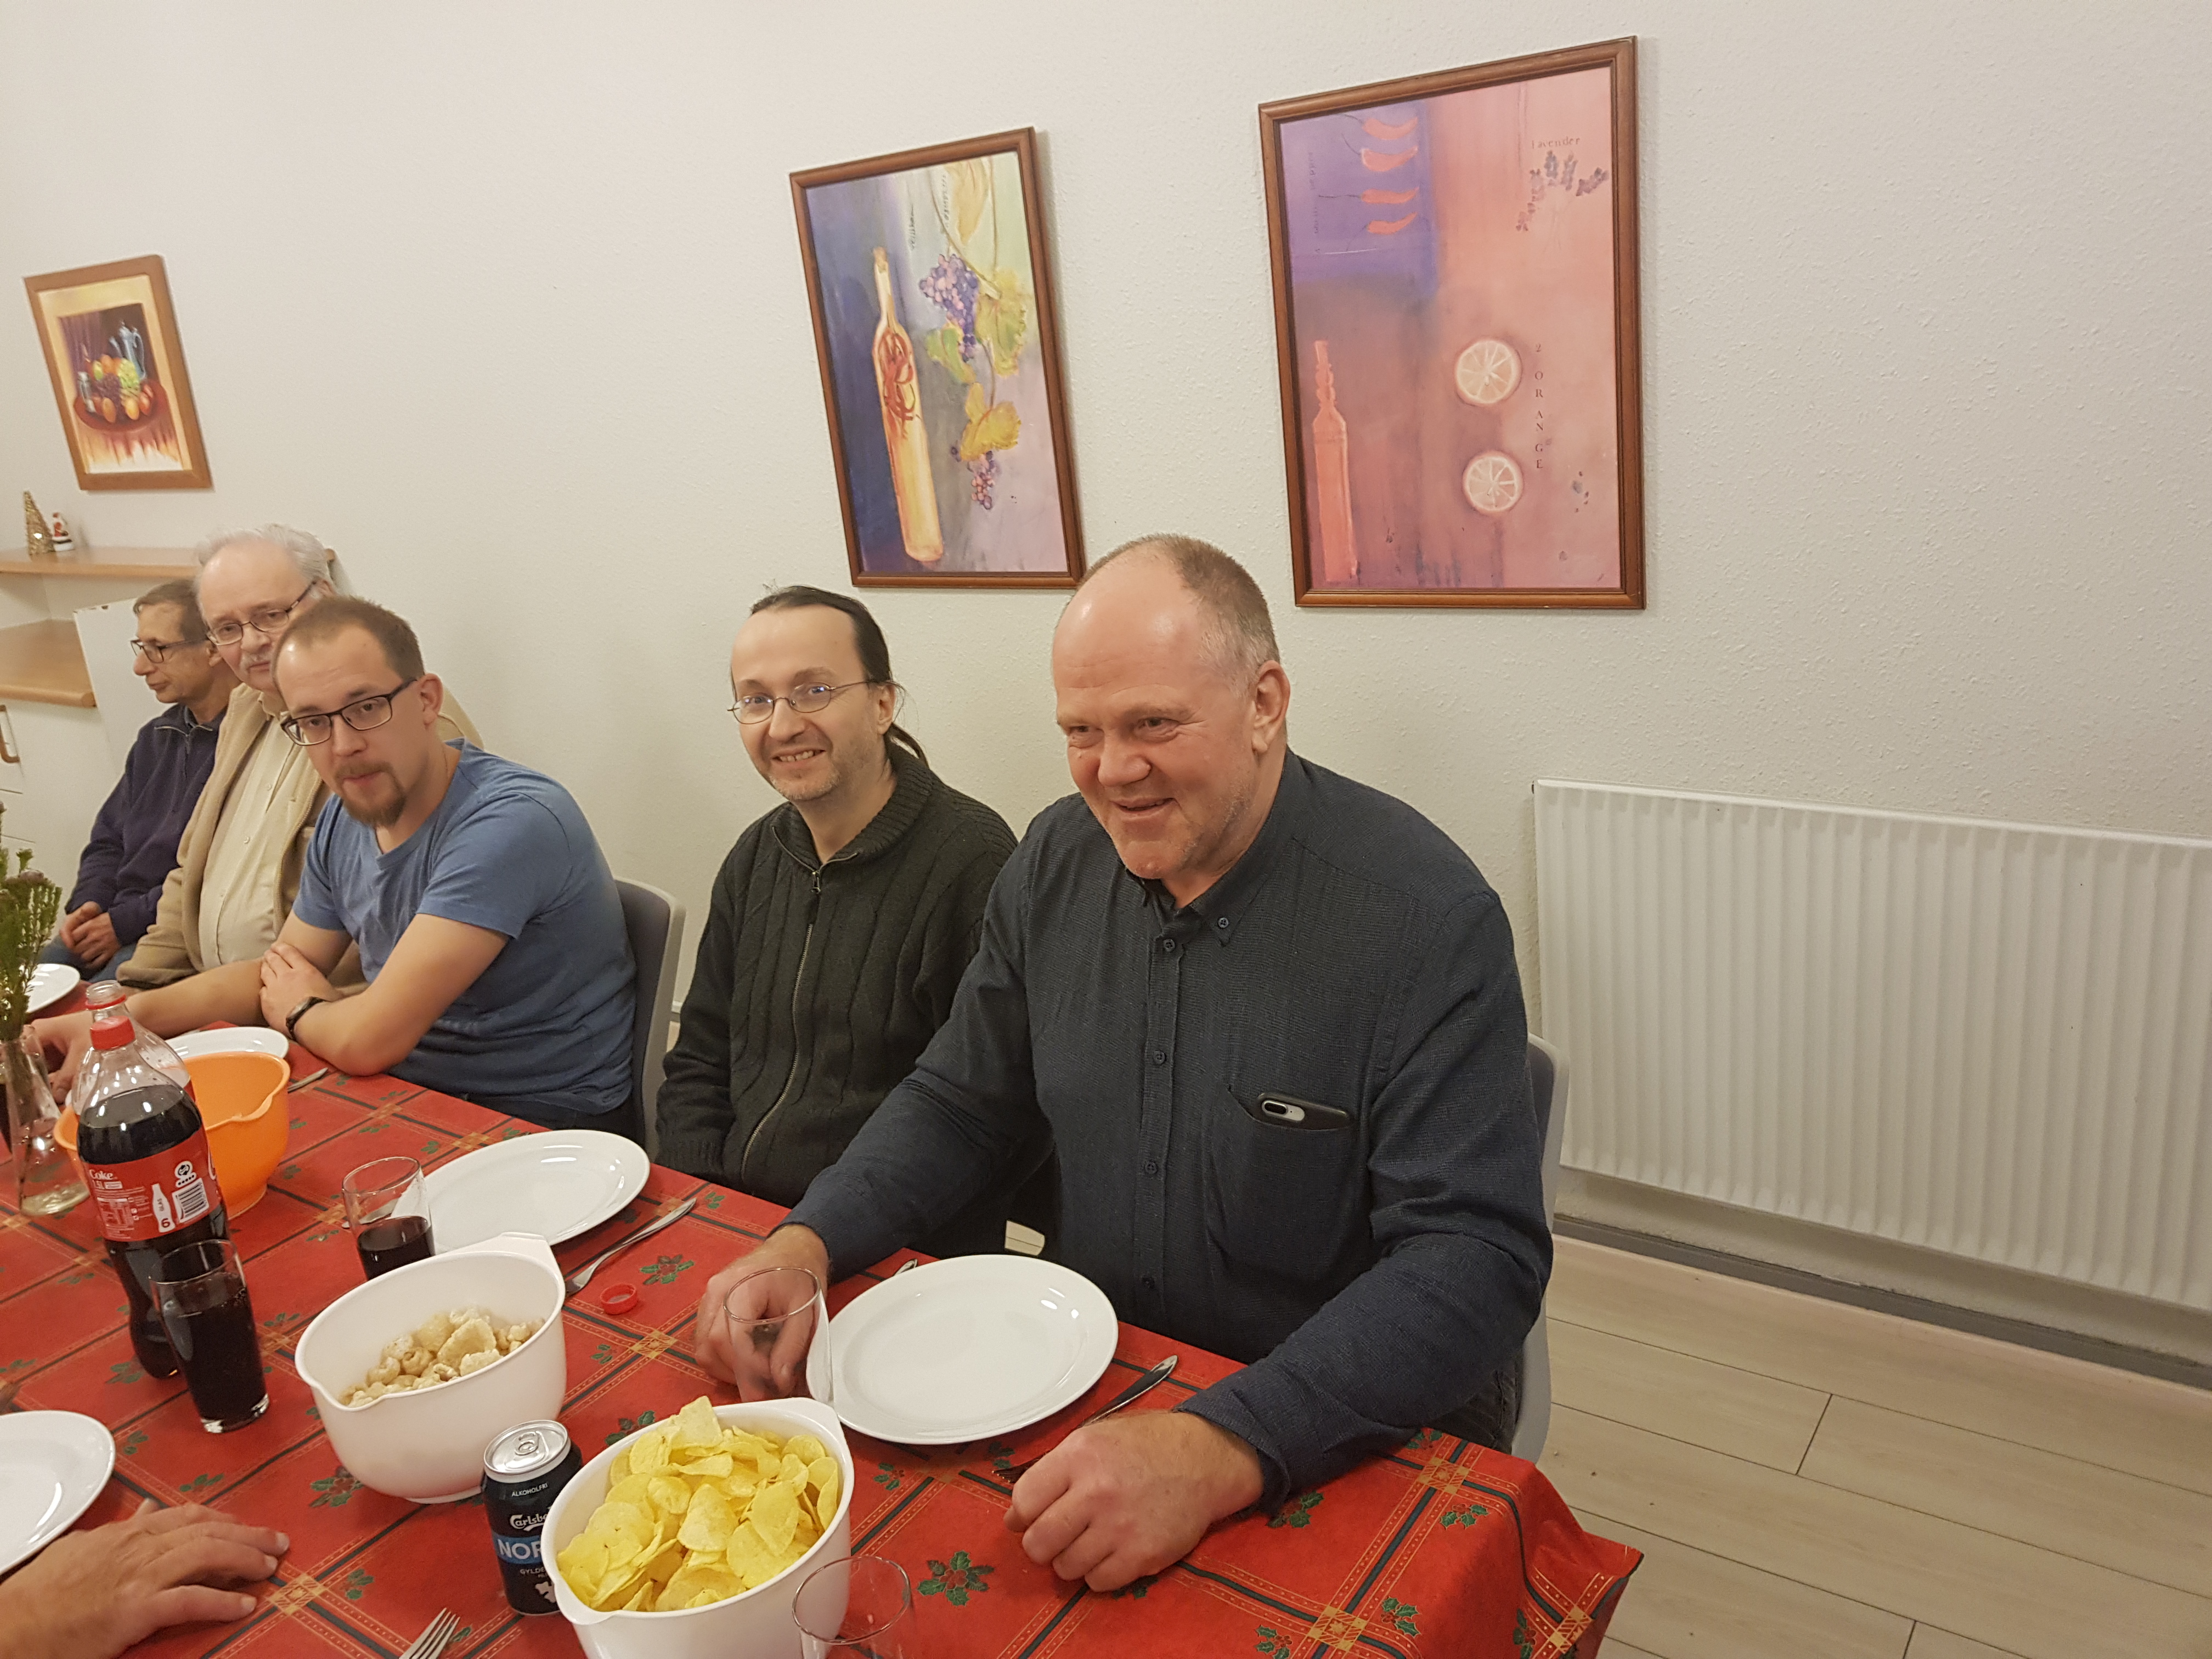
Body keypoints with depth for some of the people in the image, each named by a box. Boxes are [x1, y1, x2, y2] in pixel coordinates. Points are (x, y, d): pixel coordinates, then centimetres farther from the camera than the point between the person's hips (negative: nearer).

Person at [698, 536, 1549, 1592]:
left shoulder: (1426, 917, -19)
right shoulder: (1056, 863, 0)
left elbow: (1475, 1257, -24)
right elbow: (960, 1102, 10)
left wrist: (1218, 1449, -36)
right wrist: (805, 1245, -8)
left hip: (1351, 1438, -4)